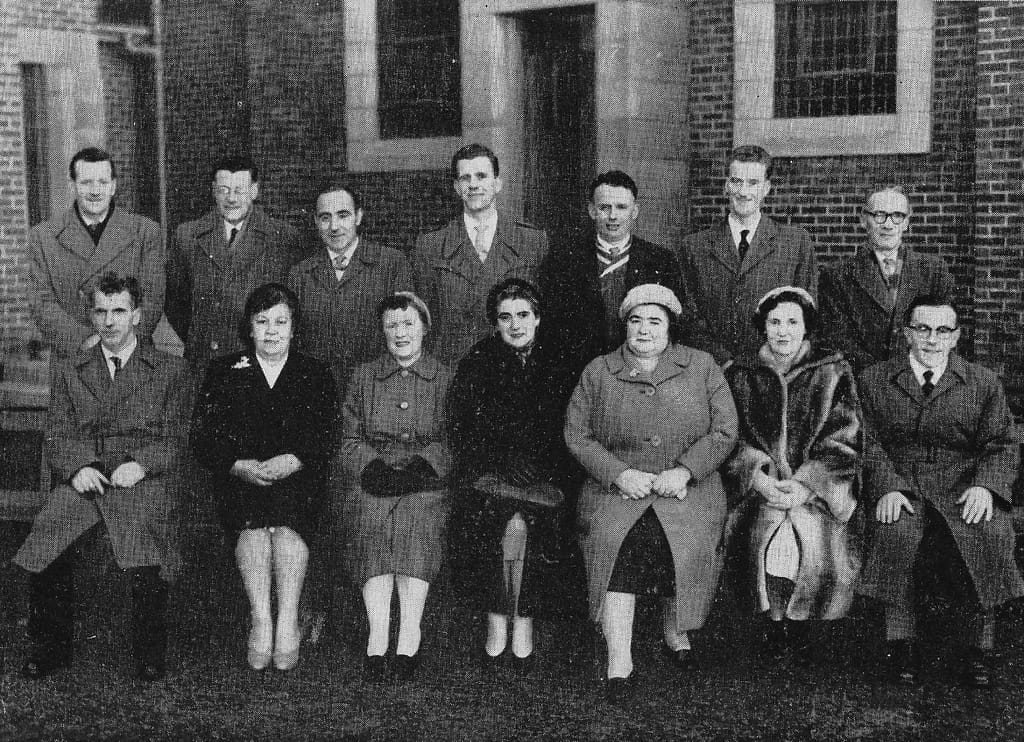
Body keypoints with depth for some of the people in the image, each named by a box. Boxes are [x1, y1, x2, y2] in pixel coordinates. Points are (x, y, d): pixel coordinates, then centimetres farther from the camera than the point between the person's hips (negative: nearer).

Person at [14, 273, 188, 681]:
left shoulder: (169, 370, 14)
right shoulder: (69, 372, 21)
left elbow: (174, 438, 7)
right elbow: (57, 437, 12)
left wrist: (140, 464, -12)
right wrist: (77, 467, -10)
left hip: (145, 479, -2)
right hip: (82, 480, 2)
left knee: (144, 553, -31)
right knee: (44, 543, -26)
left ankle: (149, 651, -11)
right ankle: (52, 646, -5)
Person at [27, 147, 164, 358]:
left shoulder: (145, 231, 6)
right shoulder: (43, 236, 7)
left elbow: (153, 299, 1)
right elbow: (41, 303, 1)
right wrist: (83, 341, -13)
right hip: (71, 360, 0)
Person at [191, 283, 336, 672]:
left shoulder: (316, 374, 17)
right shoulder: (223, 371, 17)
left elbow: (326, 437, 3)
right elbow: (203, 439, 5)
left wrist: (293, 461, -18)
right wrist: (239, 466, -14)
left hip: (298, 479, 0)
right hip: (239, 479, 1)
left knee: (286, 512, -33)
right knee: (252, 515, -32)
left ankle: (287, 621, -38)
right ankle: (261, 620, -38)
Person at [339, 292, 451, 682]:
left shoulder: (445, 379, 13)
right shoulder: (362, 377, 17)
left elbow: (452, 441, 6)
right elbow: (349, 440, 11)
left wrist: (422, 465, -11)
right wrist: (375, 466, -7)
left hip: (426, 480, -1)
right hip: (372, 478, 1)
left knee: (417, 530, -31)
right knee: (371, 528, -29)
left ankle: (408, 639, -32)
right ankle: (378, 638, -32)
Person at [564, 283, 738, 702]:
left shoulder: (702, 368, 10)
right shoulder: (598, 372, 10)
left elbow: (724, 431, 4)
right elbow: (577, 435, 5)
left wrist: (684, 471, -10)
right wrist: (620, 474, -9)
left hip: (688, 485, 1)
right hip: (616, 486, -1)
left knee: (690, 541, -22)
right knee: (614, 539, -26)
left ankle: (676, 633, 6)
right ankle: (618, 662, -22)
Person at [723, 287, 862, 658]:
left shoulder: (833, 372, 9)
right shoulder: (740, 375, 12)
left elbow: (845, 442, 1)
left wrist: (806, 484, -12)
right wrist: (758, 476, -13)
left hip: (818, 487, 0)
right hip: (758, 484, 0)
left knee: (817, 539, -26)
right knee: (765, 539, -27)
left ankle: (798, 623, -3)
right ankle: (774, 624, -5)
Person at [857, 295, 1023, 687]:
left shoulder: (984, 383, 11)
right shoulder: (874, 380, 10)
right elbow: (869, 442, 2)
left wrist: (985, 485, -14)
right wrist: (888, 486, -16)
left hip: (961, 490, 1)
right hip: (899, 487, -1)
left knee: (991, 532, -31)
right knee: (897, 530, -34)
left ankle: (980, 644, -15)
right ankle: (901, 640, -19)